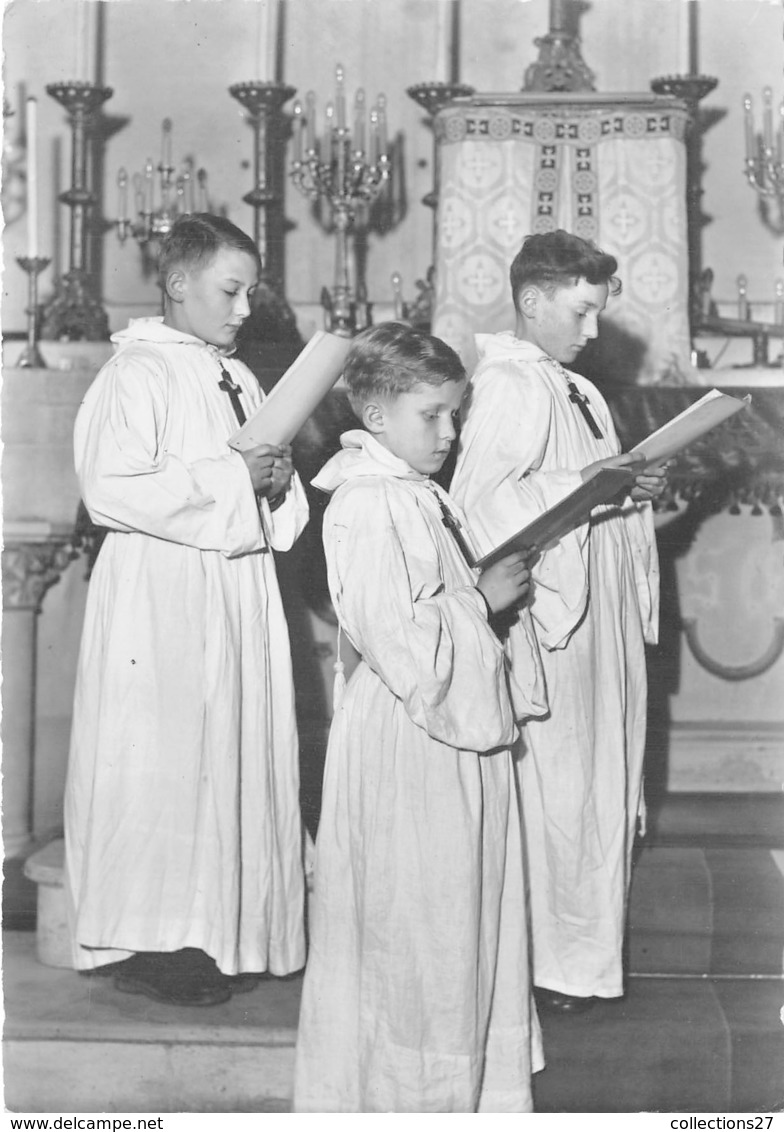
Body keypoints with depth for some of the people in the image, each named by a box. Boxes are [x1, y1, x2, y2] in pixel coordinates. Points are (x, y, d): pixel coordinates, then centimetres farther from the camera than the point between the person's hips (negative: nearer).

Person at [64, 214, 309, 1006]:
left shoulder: (237, 379, 15)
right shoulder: (137, 373, -9)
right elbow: (110, 487, -20)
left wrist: (276, 484, -1)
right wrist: (228, 478, -19)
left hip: (238, 590, 8)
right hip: (160, 594, -8)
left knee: (236, 756, 9)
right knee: (162, 762, -3)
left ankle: (220, 934, 19)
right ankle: (144, 946, 7)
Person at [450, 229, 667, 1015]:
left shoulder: (577, 390, 18)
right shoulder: (507, 386, -12)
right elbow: (480, 502, -23)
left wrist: (634, 492, 6)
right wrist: (581, 488, -25)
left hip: (597, 618, 9)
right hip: (546, 615, -9)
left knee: (598, 787, 13)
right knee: (553, 790, -3)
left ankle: (585, 946, 24)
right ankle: (551, 959, 7)